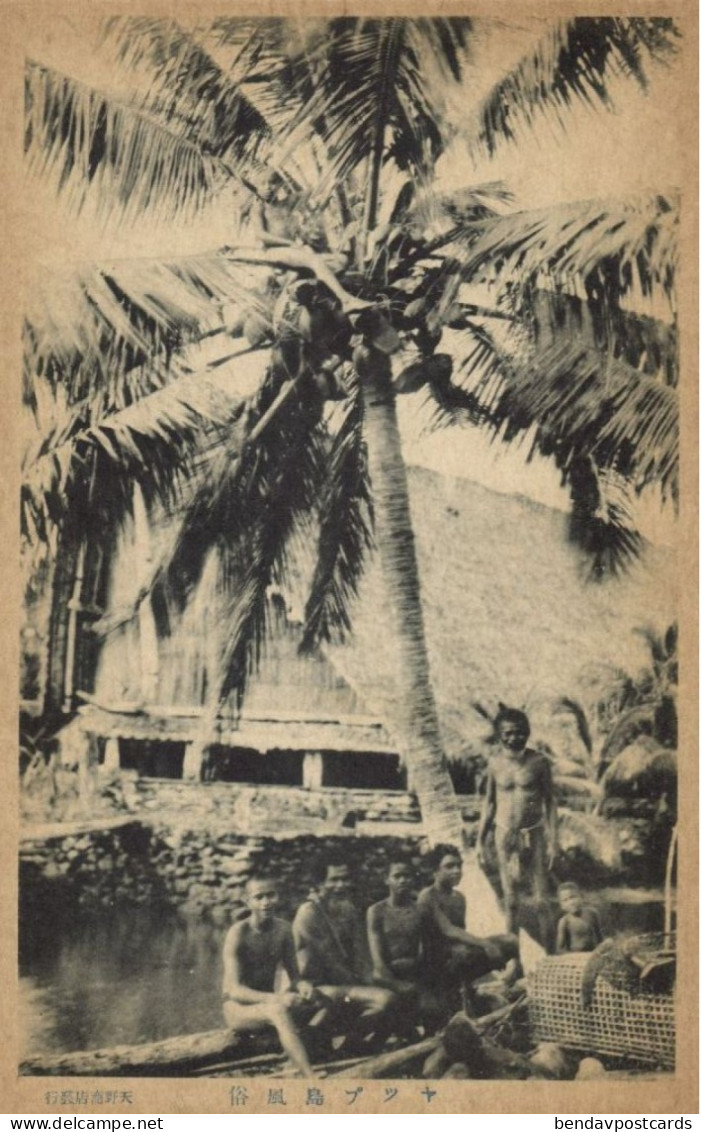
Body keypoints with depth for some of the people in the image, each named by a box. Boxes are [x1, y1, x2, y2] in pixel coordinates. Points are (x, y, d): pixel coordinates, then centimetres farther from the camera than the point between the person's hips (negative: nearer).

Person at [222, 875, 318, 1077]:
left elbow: (294, 976, 5)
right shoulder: (238, 933, -16)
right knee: (278, 1011, -38)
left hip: (267, 1002, 6)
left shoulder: (283, 929, 0)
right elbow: (234, 990, -23)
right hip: (238, 1008, -6)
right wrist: (275, 998, -37)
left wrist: (302, 985, -21)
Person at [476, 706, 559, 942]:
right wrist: (480, 840, 9)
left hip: (533, 834, -2)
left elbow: (549, 801, -1)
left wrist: (553, 841, -5)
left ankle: (548, 953, 12)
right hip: (504, 836, 2)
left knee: (542, 900, 1)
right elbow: (489, 802, 9)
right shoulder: (495, 763, 0)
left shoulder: (538, 762, -6)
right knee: (510, 901, 9)